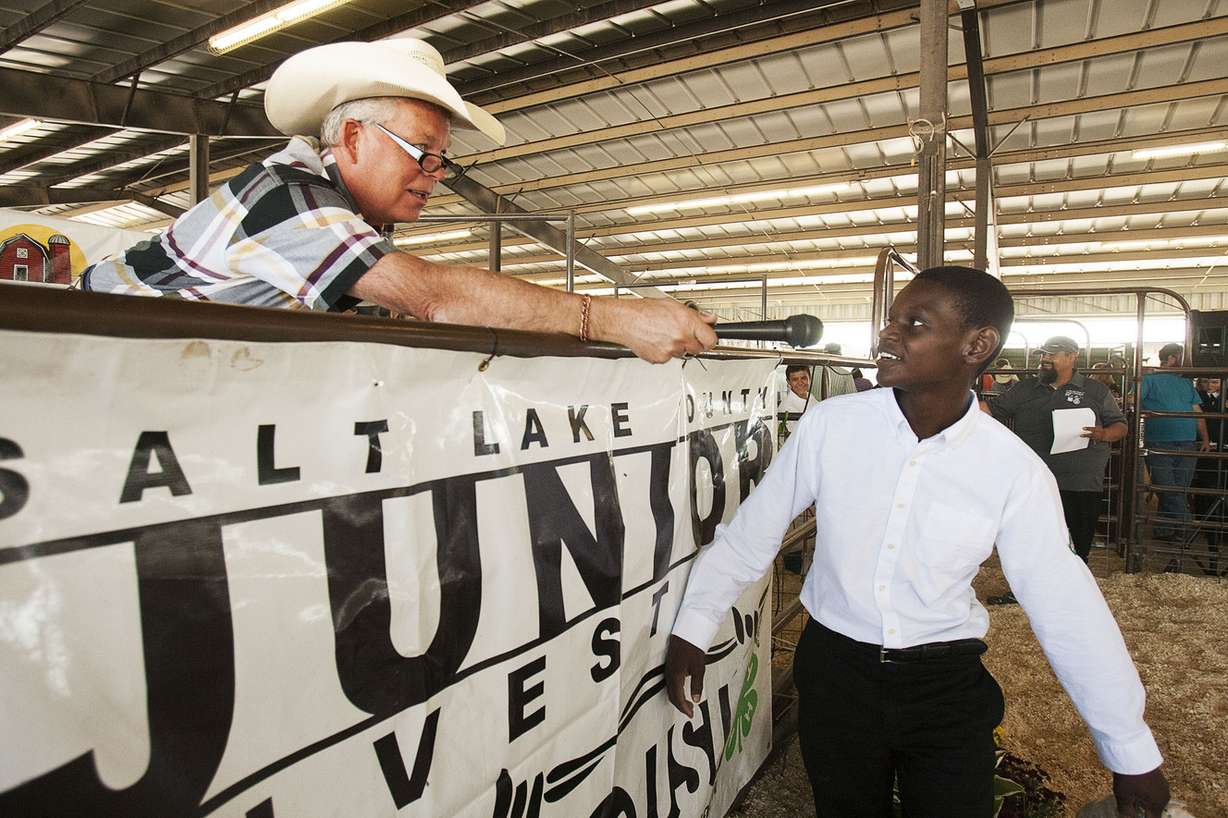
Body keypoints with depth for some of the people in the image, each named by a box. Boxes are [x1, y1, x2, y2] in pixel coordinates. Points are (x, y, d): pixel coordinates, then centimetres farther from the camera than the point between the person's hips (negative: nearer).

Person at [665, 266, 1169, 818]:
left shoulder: (1017, 471, -12)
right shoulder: (829, 425, -13)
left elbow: (1064, 604, -4)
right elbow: (751, 531, -5)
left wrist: (1133, 751, 2)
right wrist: (692, 629, -6)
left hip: (949, 687, 0)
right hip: (833, 670, 1)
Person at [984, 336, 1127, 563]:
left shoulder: (1096, 391, 7)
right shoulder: (1023, 390, 11)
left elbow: (1120, 426, 8)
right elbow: (992, 409, 10)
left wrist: (1103, 434, -14)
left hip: (1082, 487, -1)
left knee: (1078, 549, 5)